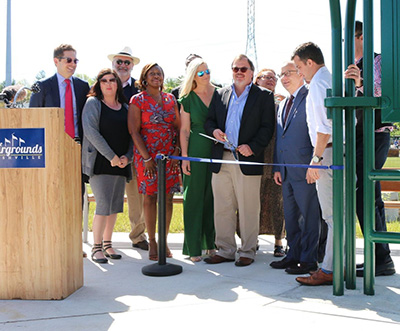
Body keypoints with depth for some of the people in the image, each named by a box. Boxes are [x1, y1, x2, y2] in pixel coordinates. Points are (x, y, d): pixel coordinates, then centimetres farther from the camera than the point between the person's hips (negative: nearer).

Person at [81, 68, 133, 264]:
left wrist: (127, 156, -3)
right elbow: (91, 132, -10)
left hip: (121, 164, 5)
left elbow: (131, 134, 14)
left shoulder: (125, 108, 15)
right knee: (103, 205, -11)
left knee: (115, 205, 6)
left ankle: (107, 244, 18)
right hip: (100, 162, -5)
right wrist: (111, 156, -13)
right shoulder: (93, 103, 0)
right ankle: (96, 247, -1)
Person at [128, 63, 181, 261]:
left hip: (170, 156, 3)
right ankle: (152, 243, 9)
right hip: (147, 156, -3)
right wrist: (146, 158, -12)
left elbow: (178, 127, 11)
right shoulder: (137, 100, 0)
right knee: (150, 197, 0)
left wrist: (177, 151, -2)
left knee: (167, 198, 3)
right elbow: (134, 131, -6)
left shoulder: (170, 99, 12)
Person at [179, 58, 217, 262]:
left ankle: (212, 243, 18)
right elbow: (184, 130, 2)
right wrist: (184, 157, -5)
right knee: (194, 197, -1)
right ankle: (194, 248, 5)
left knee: (214, 196, 6)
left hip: (217, 151, 2)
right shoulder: (188, 99, 3)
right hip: (196, 151, -2)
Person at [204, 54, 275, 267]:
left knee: (248, 209, 1)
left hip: (247, 160, -4)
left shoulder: (263, 96, 4)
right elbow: (208, 121, 18)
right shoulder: (220, 95, 16)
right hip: (221, 159, 4)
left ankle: (247, 252, 13)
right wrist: (214, 131, -4)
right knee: (222, 208, 7)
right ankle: (225, 250, 18)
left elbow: (267, 127, -2)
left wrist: (253, 147, -15)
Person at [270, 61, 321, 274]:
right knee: (290, 216, 14)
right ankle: (294, 255, 23)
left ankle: (308, 259, 6)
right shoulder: (283, 104, 20)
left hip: (304, 168, -8)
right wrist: (277, 167, 15)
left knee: (308, 215, -1)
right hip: (286, 170, 8)